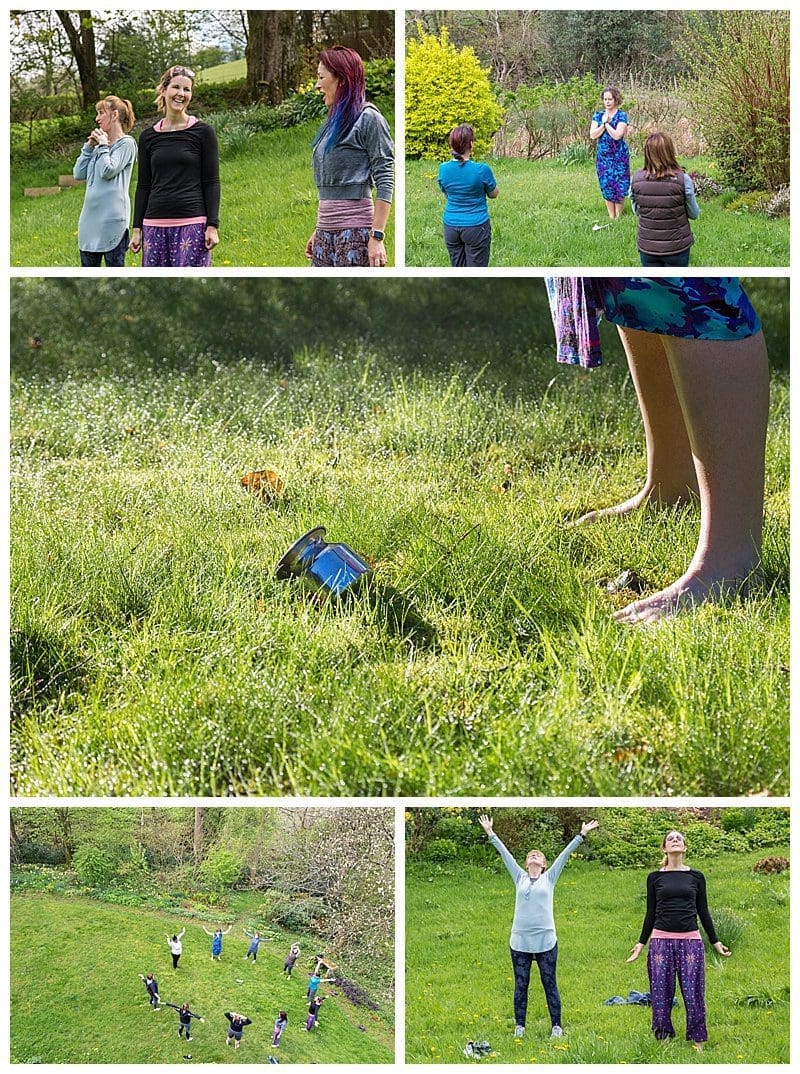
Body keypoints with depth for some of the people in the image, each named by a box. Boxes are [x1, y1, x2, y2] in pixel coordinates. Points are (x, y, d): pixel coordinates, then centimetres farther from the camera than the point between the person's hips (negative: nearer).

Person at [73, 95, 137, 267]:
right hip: (90, 216, 8)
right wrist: (89, 146, 6)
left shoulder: (126, 143, -5)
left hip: (112, 217, -8)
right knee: (88, 265, 12)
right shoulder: (99, 146, 16)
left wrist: (103, 145, -4)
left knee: (114, 265, -3)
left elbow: (107, 172, -16)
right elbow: (79, 173, 11)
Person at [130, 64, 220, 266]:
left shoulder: (203, 132, 1)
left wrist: (212, 225, -8)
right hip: (155, 224, 4)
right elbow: (143, 185, 14)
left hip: (192, 223, -4)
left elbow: (211, 182, 0)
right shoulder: (148, 137, 11)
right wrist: (136, 228, 9)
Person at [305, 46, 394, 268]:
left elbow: (385, 181, -11)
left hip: (355, 231, -8)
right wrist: (318, 230, 18)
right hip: (326, 232, 8)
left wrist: (377, 236, -17)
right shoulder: (333, 122, 17)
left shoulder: (368, 118, -6)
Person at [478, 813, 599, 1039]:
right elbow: (504, 853, 12)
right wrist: (490, 834, 12)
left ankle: (556, 1025, 9)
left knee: (549, 984, 4)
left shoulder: (549, 878, 9)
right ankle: (519, 1026, 13)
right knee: (520, 985, 6)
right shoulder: (520, 877, 12)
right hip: (520, 940, 1)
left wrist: (581, 835, 3)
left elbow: (565, 854, 6)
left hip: (546, 940, -1)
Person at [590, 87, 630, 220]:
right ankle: (611, 217, 14)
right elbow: (593, 135, -4)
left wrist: (607, 123, -12)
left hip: (619, 155, -4)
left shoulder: (622, 115, -6)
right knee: (606, 186, 4)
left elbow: (617, 135, -18)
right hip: (603, 155, 4)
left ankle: (618, 216, 9)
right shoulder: (598, 115, 6)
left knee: (619, 185, -2)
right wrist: (604, 123, -13)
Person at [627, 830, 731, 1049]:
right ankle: (663, 1038, 11)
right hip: (661, 940, 0)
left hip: (691, 941, 0)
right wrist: (641, 943, 11)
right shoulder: (655, 877, 7)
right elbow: (651, 913, 11)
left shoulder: (696, 876, 7)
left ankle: (698, 1042, 7)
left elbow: (703, 912, 12)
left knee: (693, 992, -1)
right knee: (661, 994, 1)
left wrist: (715, 942, 11)